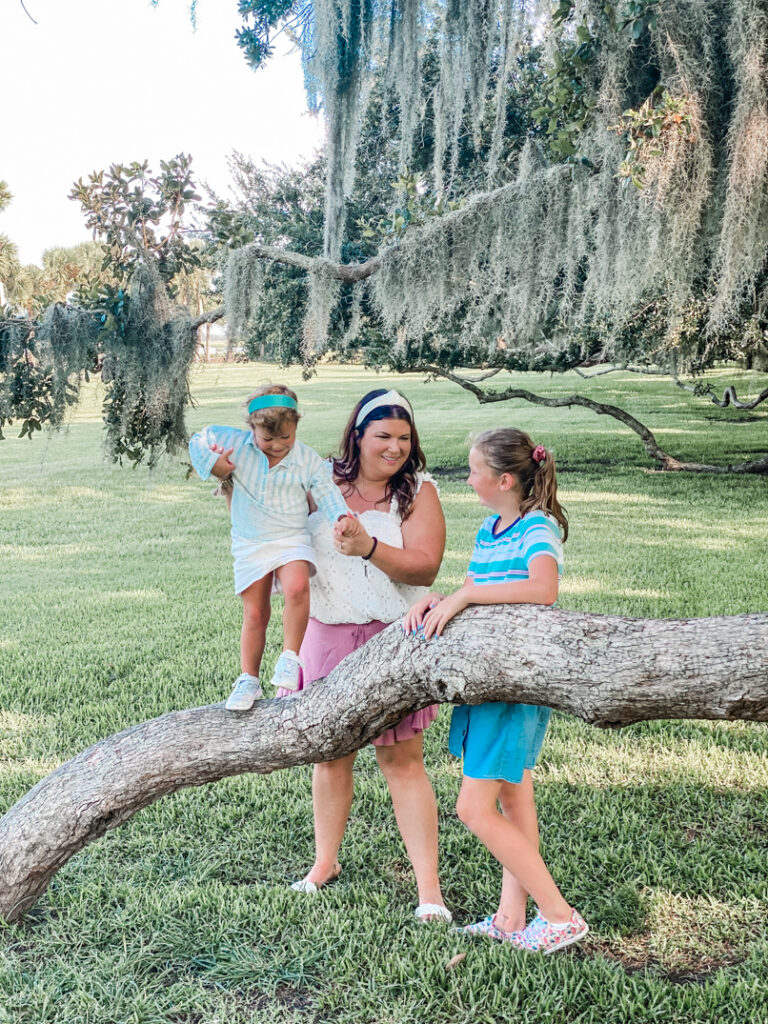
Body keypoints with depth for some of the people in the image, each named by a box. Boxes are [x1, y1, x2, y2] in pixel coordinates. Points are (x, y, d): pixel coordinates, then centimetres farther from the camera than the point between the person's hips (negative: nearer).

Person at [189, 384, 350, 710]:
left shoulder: (307, 459, -6)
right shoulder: (235, 443, -3)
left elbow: (327, 492, -8)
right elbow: (198, 441, 11)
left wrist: (342, 518, -26)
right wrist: (212, 465, -5)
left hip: (291, 540, -1)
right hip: (249, 545, 2)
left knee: (297, 587, -31)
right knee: (255, 614, 6)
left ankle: (290, 658, -15)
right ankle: (248, 680, 22)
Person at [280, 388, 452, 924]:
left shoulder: (419, 491, -2)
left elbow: (425, 567, -14)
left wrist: (369, 547, -29)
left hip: (393, 638, -3)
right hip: (327, 635, 3)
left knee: (403, 761, -1)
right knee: (330, 753, 15)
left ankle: (429, 887, 7)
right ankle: (326, 861, 34)